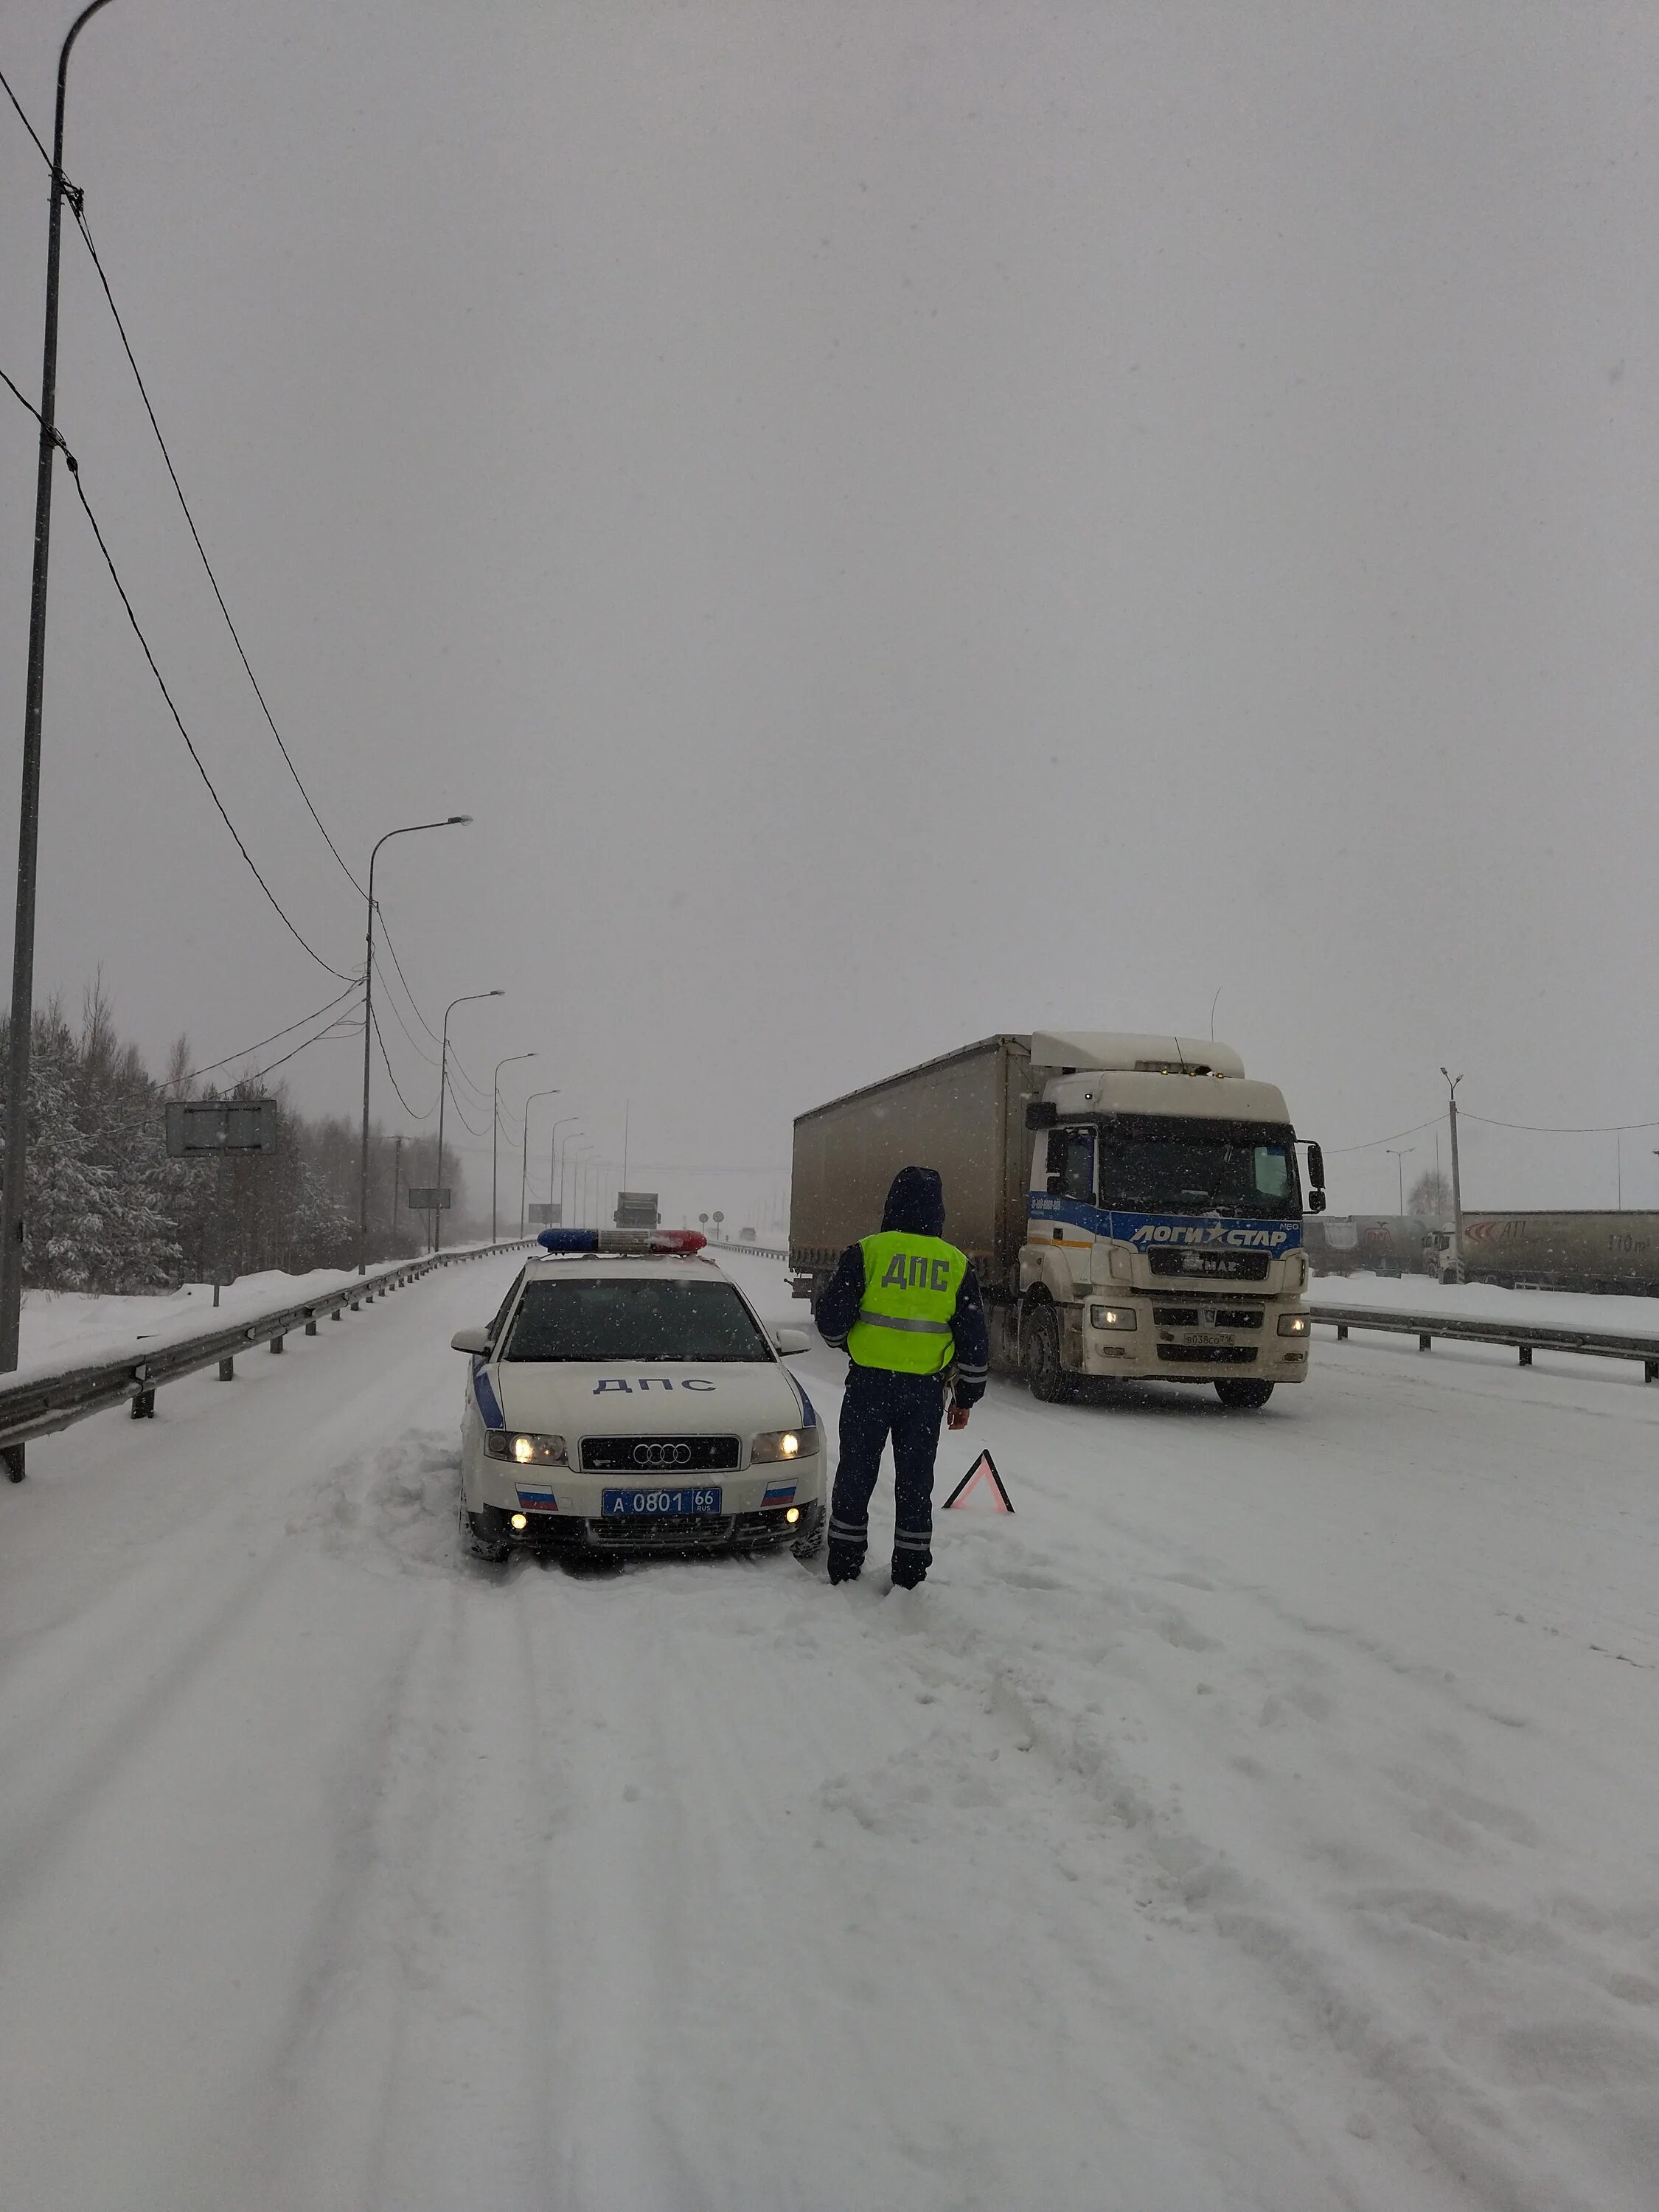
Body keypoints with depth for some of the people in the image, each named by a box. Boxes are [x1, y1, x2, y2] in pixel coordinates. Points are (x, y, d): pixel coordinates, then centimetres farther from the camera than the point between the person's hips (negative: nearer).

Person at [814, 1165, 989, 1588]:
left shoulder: (866, 1252, -7)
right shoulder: (956, 1264, 2)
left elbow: (831, 1318, -8)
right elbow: (974, 1341, 4)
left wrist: (846, 1343, 15)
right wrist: (966, 1398, 14)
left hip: (869, 1383, -2)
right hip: (925, 1390, 2)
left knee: (855, 1477, 10)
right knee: (915, 1484, 11)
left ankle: (843, 1571, 16)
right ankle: (909, 1579, 16)